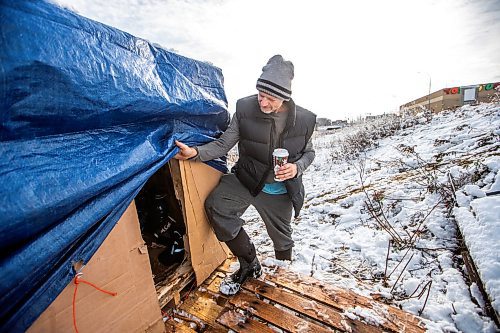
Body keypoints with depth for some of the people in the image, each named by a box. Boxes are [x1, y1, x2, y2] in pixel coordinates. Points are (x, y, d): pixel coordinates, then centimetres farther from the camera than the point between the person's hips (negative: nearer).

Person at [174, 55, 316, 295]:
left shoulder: (304, 119, -16)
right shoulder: (245, 109, -17)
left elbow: (308, 152, 1)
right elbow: (223, 144, -11)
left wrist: (296, 168, -20)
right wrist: (196, 153, -27)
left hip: (279, 190, 0)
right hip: (246, 179, 0)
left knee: (281, 237, 15)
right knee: (216, 206, -24)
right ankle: (249, 264, 1)